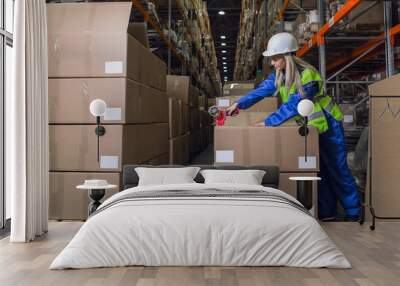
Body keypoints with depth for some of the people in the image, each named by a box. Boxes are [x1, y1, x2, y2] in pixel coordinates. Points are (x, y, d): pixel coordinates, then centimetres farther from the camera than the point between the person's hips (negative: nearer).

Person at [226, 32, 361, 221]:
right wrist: (239, 104, -22)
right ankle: (327, 212, 17)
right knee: (318, 169, 8)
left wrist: (267, 123, -36)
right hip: (308, 125, 7)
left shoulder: (308, 76, -28)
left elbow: (292, 106, -33)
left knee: (337, 170, 1)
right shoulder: (280, 75, -4)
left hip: (327, 124, -7)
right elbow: (262, 90, -12)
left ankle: (353, 213, 15)